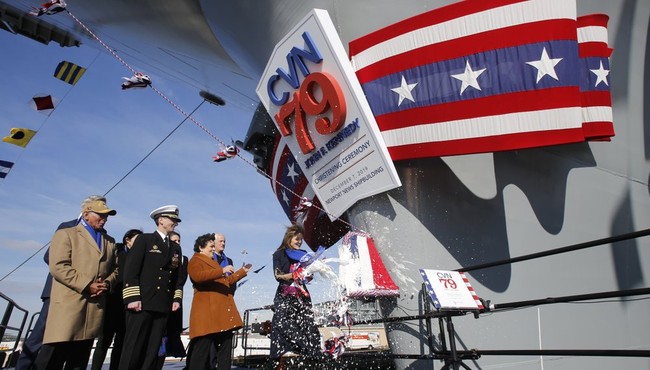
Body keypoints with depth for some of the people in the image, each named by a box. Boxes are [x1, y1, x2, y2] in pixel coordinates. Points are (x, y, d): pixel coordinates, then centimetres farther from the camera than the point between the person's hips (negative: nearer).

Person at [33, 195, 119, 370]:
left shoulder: (110, 241, 20)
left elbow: (115, 268, 19)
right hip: (68, 305, -5)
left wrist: (107, 283, -3)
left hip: (95, 308, 5)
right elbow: (58, 266, -9)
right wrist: (86, 285, -15)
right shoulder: (66, 234, 4)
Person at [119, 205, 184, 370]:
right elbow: (130, 270, -6)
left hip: (163, 306, 5)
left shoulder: (176, 248, 19)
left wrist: (177, 298, 6)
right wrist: (133, 298, -14)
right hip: (142, 303, -5)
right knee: (133, 348, -4)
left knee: (152, 350, 6)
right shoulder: (144, 239, 2)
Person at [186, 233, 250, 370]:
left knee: (225, 347, 8)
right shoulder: (195, 261, 0)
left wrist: (242, 271, 29)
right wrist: (221, 271, -27)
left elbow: (226, 281, 35)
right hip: (207, 310, -9)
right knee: (202, 349, -10)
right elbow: (198, 276, -22)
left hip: (223, 310, 9)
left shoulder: (212, 262, 30)